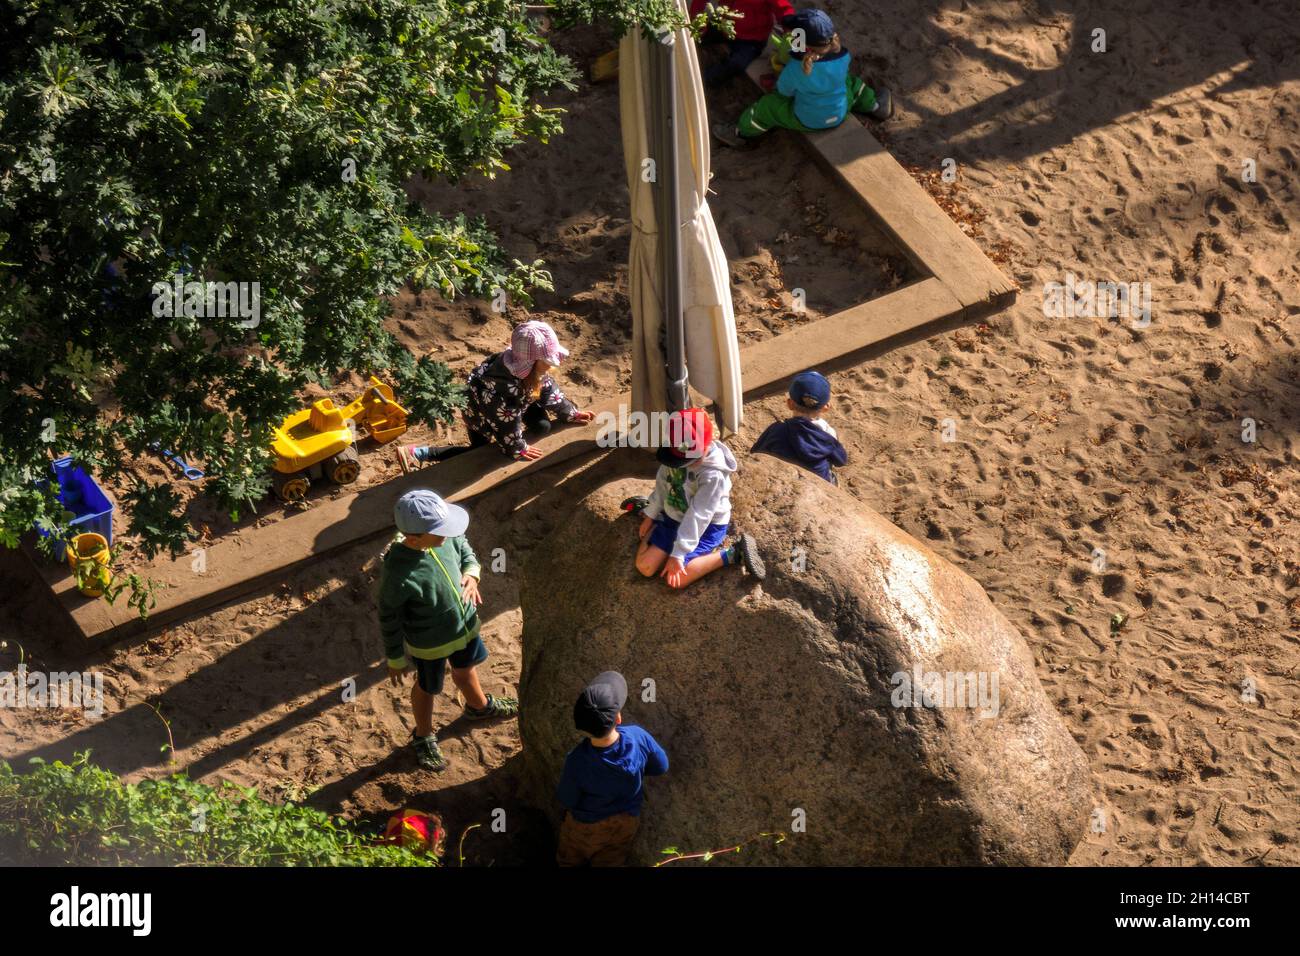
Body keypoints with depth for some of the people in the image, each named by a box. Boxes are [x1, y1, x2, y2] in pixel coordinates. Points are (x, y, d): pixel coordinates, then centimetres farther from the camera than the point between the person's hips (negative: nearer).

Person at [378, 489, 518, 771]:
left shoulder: (445, 536, -24)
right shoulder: (398, 573, -40)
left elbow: (465, 551, 1)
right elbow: (389, 620, -23)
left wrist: (471, 575, -20)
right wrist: (395, 659, -10)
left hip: (465, 623, 5)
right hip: (430, 643, -5)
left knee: (466, 669, 34)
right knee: (427, 688, 23)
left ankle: (479, 705, 65)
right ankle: (423, 736, 52)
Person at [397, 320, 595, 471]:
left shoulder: (534, 369, -23)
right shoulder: (502, 385, -45)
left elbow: (549, 391, -2)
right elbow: (505, 422, -32)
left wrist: (571, 413, 4)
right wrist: (517, 449, -19)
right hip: (482, 415, -7)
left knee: (542, 426, -5)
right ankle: (415, 453, 9)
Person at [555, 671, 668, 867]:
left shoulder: (576, 762, -39)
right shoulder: (638, 737, -33)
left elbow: (567, 801, -20)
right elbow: (661, 767, -13)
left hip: (587, 826, -2)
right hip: (627, 821, 2)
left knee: (570, 859, 30)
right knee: (611, 861, 26)